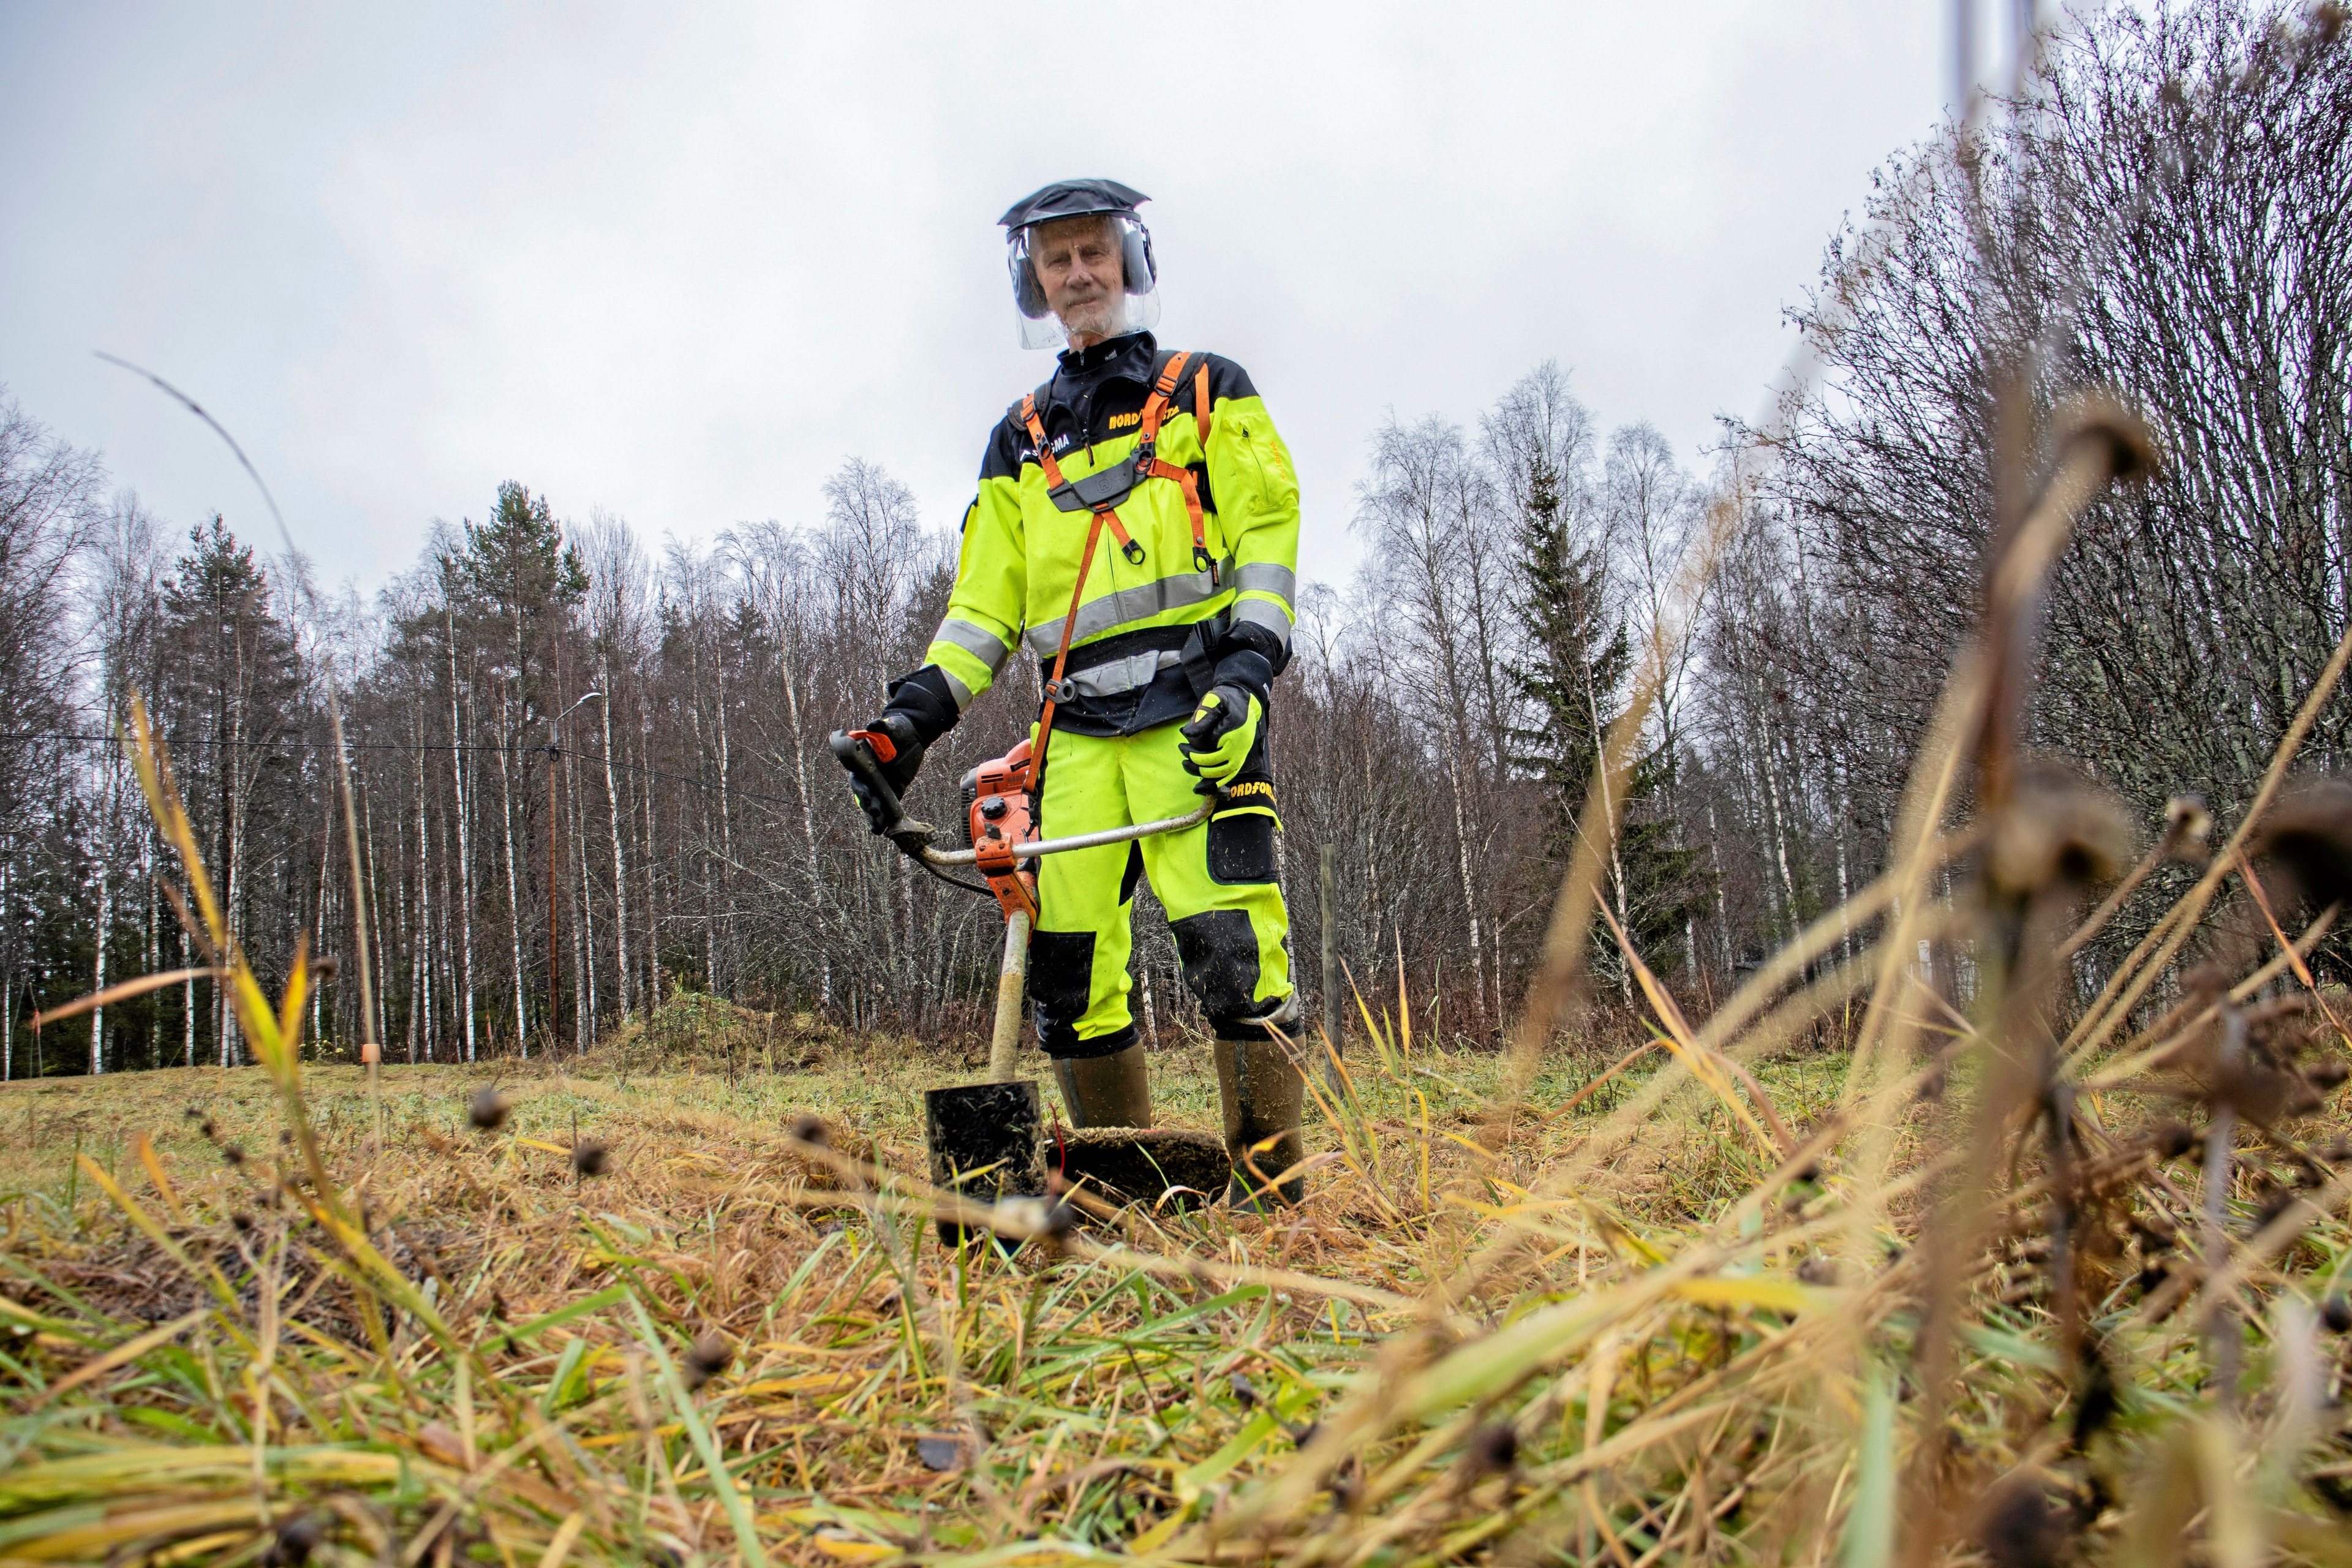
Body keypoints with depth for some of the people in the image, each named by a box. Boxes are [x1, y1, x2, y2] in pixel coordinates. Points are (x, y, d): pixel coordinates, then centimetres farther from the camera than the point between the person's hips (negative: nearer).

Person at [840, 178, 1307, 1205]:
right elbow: (988, 600, 19)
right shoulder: (1022, 440, 23)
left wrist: (1247, 669, -12)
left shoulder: (1209, 393, 14)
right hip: (1078, 728, 4)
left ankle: (1271, 1187, -9)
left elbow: (1267, 531, 3)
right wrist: (916, 713, 4)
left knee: (1230, 943, -16)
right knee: (1071, 965, -1)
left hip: (1195, 713, -4)